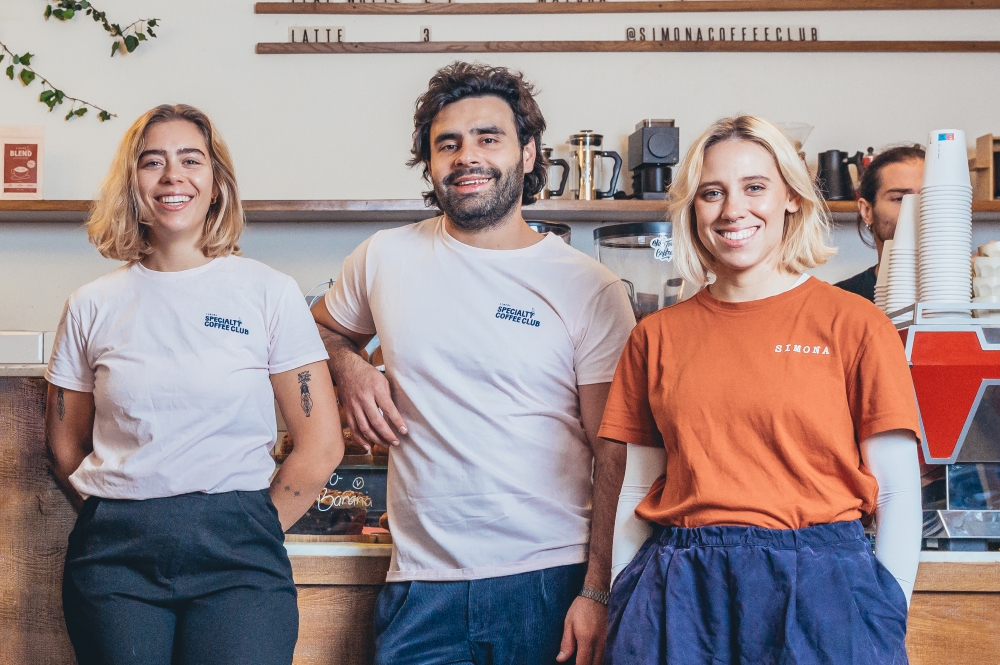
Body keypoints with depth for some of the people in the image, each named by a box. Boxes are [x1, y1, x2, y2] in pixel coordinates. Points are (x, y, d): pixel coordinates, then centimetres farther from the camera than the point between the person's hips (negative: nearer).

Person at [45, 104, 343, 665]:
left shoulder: (271, 293, 0)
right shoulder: (92, 307, 7)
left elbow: (322, 446, 0)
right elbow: (66, 446, 15)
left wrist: (253, 530, 1)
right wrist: (121, 520, 5)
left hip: (235, 558, -2)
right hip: (114, 554, 2)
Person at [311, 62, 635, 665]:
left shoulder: (592, 291, -3)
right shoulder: (384, 259, 5)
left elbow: (613, 458, -3)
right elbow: (324, 329, 25)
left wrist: (598, 592, -10)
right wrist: (350, 371, 2)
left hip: (549, 584, -2)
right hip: (423, 584, 2)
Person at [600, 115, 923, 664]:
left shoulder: (853, 323, -1)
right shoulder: (657, 335, 8)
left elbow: (898, 493, -2)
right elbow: (637, 488, 11)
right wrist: (621, 608, 4)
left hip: (817, 587, -2)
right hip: (677, 596, 2)